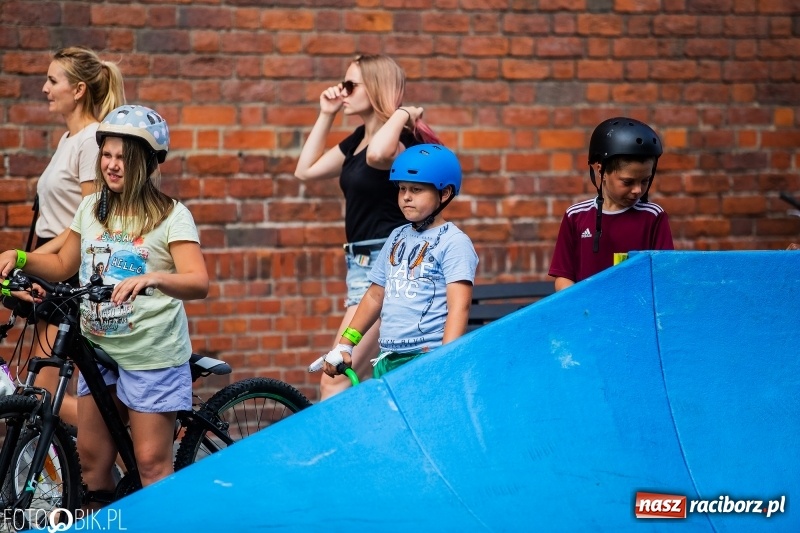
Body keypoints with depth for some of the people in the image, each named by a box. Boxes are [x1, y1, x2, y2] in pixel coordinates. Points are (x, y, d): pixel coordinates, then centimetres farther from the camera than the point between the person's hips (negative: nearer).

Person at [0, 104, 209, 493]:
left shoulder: (171, 216, -9)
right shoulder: (91, 209, 8)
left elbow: (198, 283, -20)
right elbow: (63, 265, 19)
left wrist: (152, 278, -39)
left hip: (153, 358, -5)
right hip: (99, 350, 5)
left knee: (152, 464, -4)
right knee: (92, 457, 7)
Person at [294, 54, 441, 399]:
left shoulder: (399, 139, -14)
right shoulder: (359, 139, 14)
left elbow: (377, 154, -39)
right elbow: (306, 170, 22)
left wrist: (402, 115, -21)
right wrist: (326, 114, 15)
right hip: (361, 263, 10)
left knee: (335, 382, -14)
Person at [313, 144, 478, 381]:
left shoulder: (454, 242, -5)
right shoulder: (397, 237, 17)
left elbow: (459, 306, -14)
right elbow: (375, 296, 22)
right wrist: (344, 345, 18)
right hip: (388, 361, 7)